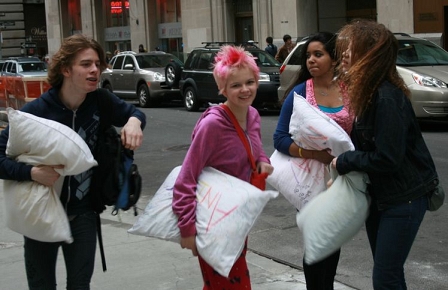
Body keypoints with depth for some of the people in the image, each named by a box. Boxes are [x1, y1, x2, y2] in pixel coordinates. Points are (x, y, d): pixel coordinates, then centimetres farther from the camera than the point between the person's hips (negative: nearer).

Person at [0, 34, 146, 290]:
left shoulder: (101, 102, -10)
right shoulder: (36, 111, -20)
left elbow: (134, 112, 9)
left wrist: (134, 121, -14)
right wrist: (32, 173, -35)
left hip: (83, 213, 2)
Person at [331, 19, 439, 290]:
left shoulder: (387, 98, -24)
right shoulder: (369, 92, 6)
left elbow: (387, 158, -25)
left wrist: (344, 162, -14)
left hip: (404, 197, -9)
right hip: (378, 194, 9)